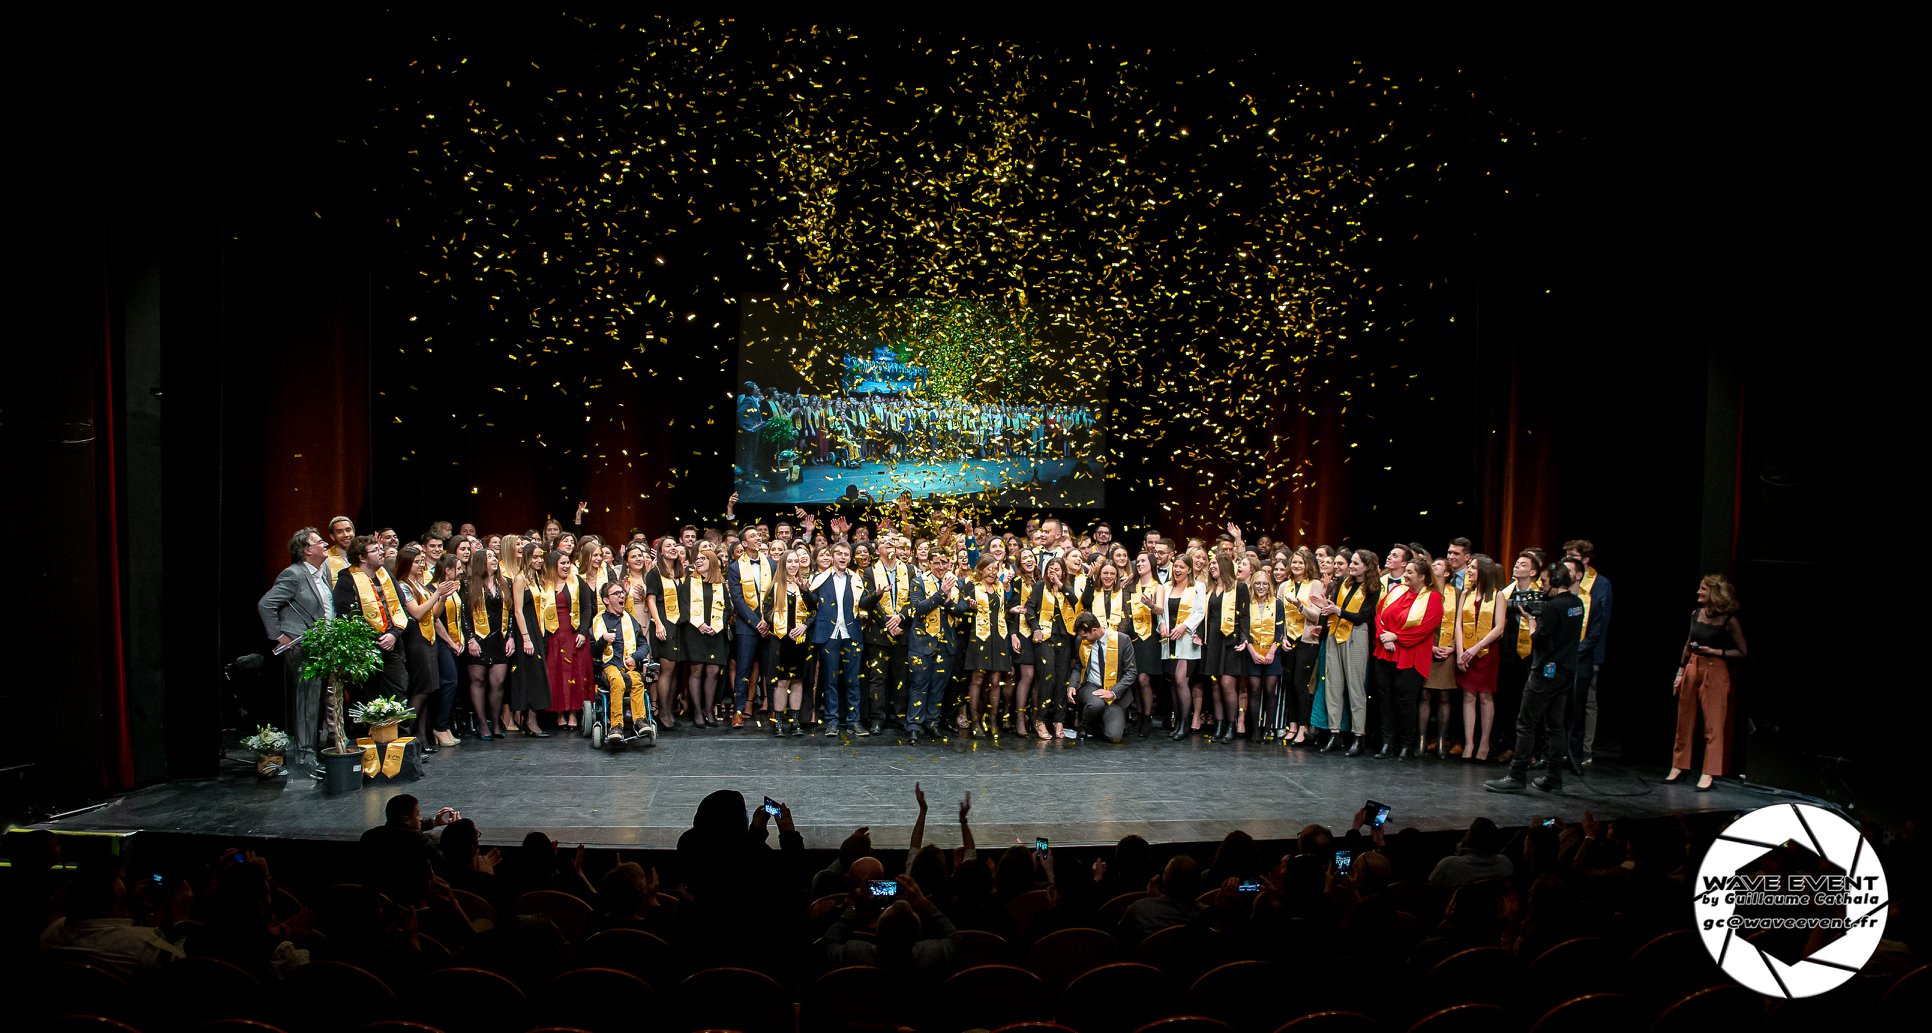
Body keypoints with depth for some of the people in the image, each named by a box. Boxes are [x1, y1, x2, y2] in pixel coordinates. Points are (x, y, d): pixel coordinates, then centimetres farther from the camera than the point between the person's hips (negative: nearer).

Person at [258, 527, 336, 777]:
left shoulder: (324, 571, 14)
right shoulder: (293, 575, -11)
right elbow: (265, 605, -15)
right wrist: (279, 637, -13)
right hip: (302, 650, -8)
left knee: (322, 702, 11)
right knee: (307, 702, -7)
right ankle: (305, 756, -1)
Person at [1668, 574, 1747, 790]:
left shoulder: (1729, 620, -10)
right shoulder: (1696, 614, 6)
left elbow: (1742, 652, -5)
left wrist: (1713, 651, -16)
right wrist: (1680, 671, 17)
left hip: (1715, 672, -6)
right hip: (1692, 669, 6)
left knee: (1713, 725, -1)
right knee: (1684, 722, 11)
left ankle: (1708, 774, 4)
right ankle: (1678, 767, 21)